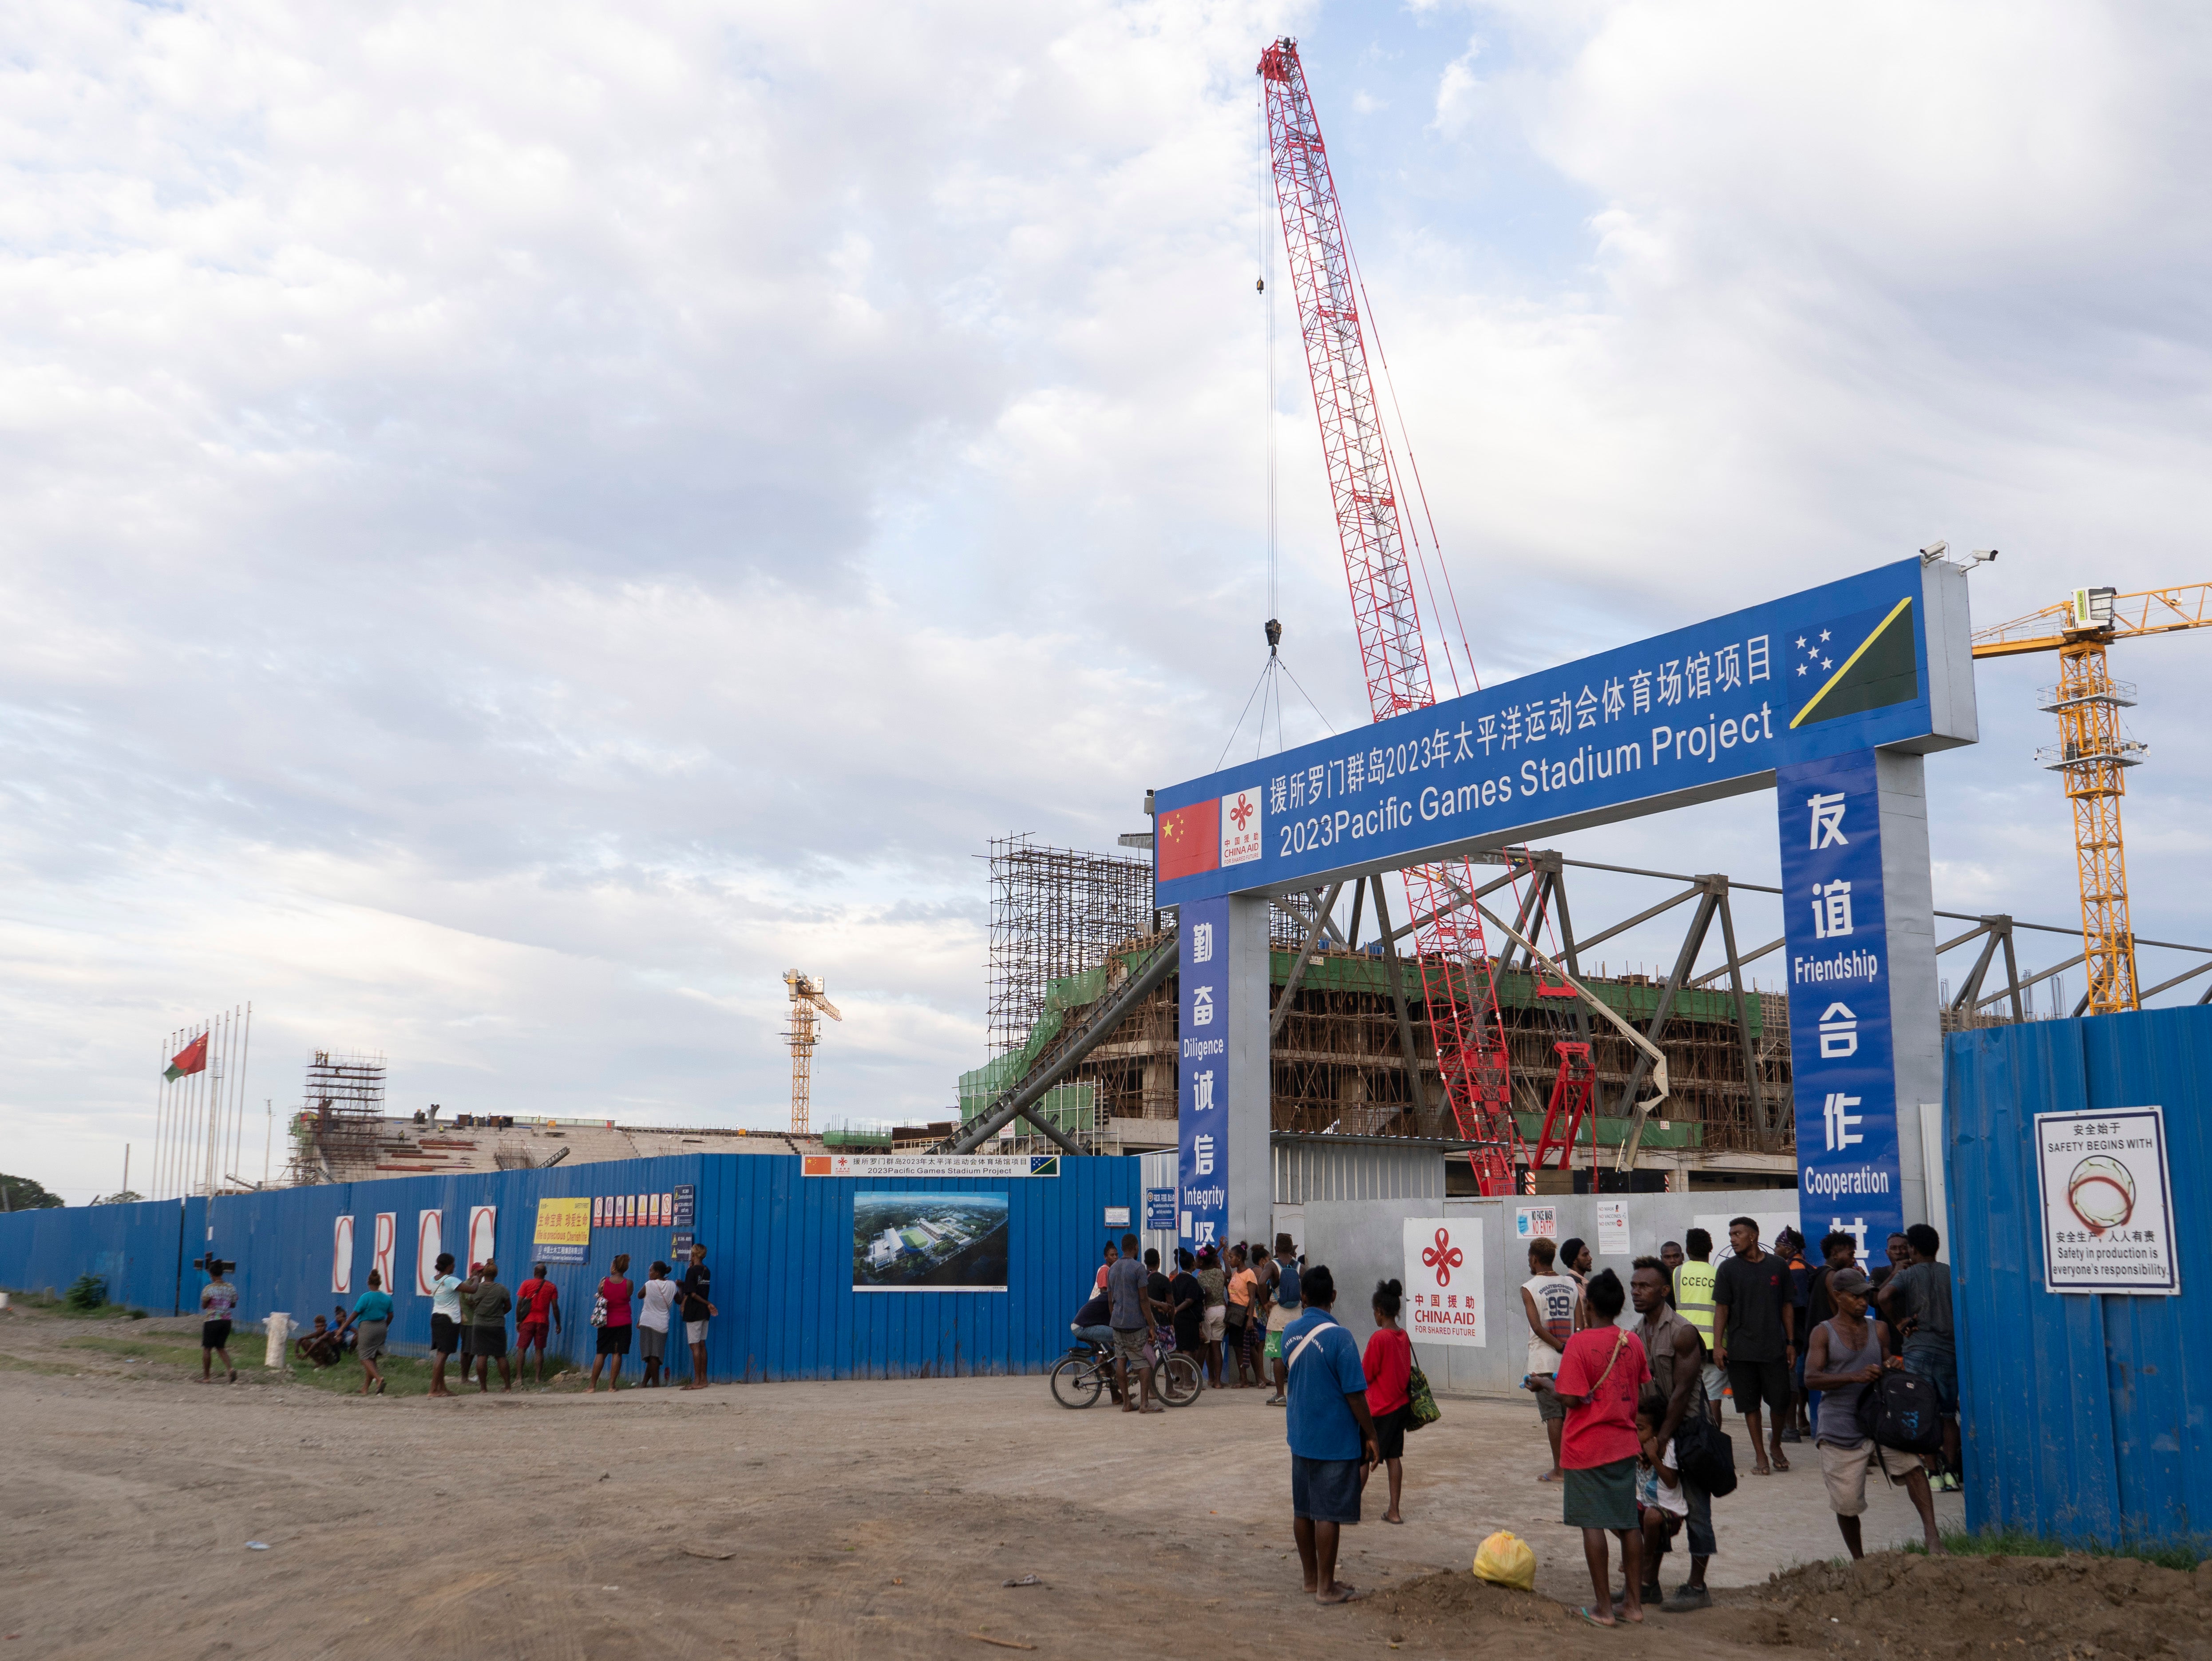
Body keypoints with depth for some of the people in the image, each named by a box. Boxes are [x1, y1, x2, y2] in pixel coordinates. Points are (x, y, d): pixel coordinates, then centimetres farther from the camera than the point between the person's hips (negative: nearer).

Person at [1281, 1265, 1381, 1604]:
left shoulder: (1290, 1333, 1)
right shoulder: (1339, 1338, -18)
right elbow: (1355, 1394, -17)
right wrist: (1371, 1436, -6)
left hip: (1300, 1436, 7)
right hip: (1335, 1440, -6)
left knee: (1303, 1510, 14)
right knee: (1329, 1513, 0)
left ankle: (1312, 1578, 25)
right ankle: (1326, 1587, 7)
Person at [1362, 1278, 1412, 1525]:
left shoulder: (1379, 1338, -18)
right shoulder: (1404, 1337, 3)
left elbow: (1366, 1374, -12)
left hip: (1379, 1408, -7)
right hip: (1401, 1404, 7)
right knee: (1394, 1458, 9)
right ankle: (1394, 1511, 10)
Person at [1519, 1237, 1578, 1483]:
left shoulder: (1529, 1288, -7)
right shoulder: (1571, 1285, 7)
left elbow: (1537, 1327, -16)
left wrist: (1560, 1346, -10)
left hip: (1544, 1361, -4)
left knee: (1552, 1415, -1)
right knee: (1569, 1414, 12)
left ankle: (1559, 1470, 1)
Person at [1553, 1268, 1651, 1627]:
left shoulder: (1580, 1343, -16)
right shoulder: (1632, 1343, 2)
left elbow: (1572, 1398, -19)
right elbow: (1642, 1396, 9)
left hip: (1587, 1447, -5)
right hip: (1624, 1445, 6)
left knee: (1593, 1524, 2)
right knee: (1628, 1523, 13)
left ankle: (1603, 1608, 6)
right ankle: (1634, 1601, 20)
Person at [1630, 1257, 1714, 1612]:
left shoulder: (1683, 1333, -17)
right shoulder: (1637, 1334, 7)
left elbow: (1682, 1393, -18)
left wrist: (1660, 1441, -17)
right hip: (1655, 1431, 7)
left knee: (1694, 1509, 1)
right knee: (1654, 1508, 11)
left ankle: (1697, 1587, 10)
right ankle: (1649, 1583, 19)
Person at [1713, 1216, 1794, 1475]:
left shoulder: (1777, 1266, 6)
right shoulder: (1728, 1269, 3)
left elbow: (1787, 1306, 12)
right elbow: (1721, 1308, 3)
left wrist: (1791, 1342, 8)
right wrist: (1718, 1344, -5)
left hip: (1774, 1347, 0)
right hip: (1740, 1349, 0)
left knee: (1780, 1402, 0)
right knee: (1750, 1404, 1)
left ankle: (1775, 1446, 24)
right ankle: (1760, 1455, 11)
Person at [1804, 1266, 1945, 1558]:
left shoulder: (1878, 1330, 12)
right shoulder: (1824, 1333, 0)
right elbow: (1811, 1377, -12)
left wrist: (1893, 1366, -3)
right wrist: (1855, 1376, -25)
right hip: (1840, 1429, -3)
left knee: (1912, 1464, -26)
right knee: (1846, 1503, 2)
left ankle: (1932, 1534, -26)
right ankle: (1859, 1559, 23)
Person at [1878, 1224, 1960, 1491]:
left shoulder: (1907, 1275, -3)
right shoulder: (1952, 1273, 5)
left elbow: (1885, 1296, -21)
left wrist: (1899, 1323, -7)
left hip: (1918, 1349, -3)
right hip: (1950, 1350, 3)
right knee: (1949, 1414, 11)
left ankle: (1933, 1473, 1)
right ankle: (1950, 1472, 7)